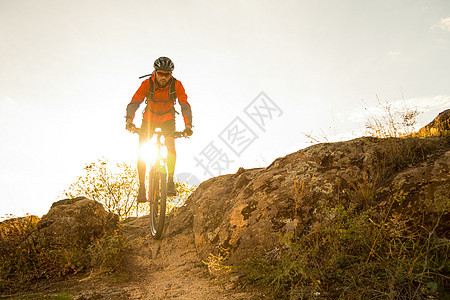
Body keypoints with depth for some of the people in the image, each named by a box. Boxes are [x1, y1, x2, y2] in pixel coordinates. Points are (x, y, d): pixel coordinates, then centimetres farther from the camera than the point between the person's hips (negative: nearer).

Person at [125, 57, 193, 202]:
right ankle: (142, 187, -3)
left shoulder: (176, 85, -22)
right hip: (149, 118, 0)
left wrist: (188, 126, -43)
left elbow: (185, 106, -28)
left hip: (167, 119, 0)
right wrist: (129, 121, -49)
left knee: (171, 144, -24)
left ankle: (170, 181, -14)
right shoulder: (147, 84, -24)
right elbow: (134, 103, -31)